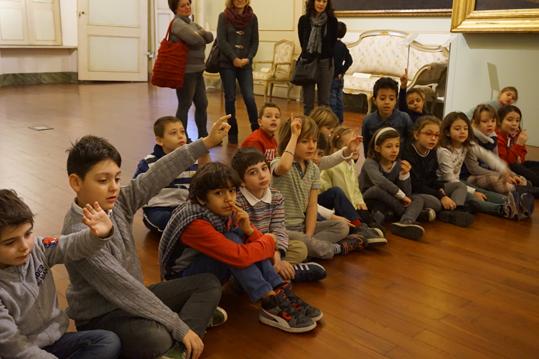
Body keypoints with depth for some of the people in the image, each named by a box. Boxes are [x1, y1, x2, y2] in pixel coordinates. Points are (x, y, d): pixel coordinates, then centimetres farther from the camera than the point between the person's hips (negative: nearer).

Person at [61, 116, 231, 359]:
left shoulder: (118, 203, -7)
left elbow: (158, 176, -12)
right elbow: (124, 288, -28)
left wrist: (206, 143, -18)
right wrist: (180, 327, -25)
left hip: (132, 300, 9)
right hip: (100, 316, -9)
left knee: (209, 284, 6)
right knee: (155, 339, -40)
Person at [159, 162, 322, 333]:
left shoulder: (228, 212, -7)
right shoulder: (196, 223, -30)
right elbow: (239, 257, -39)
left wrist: (249, 230, -25)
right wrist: (268, 241, -23)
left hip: (213, 271, 8)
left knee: (242, 236, -11)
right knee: (231, 241, -27)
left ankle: (283, 293, -17)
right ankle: (271, 305, -27)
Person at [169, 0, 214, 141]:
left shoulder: (192, 23, 17)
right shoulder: (177, 23, -11)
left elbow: (210, 37, 6)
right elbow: (196, 40, -23)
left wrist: (200, 33, -11)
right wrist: (201, 36, -1)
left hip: (197, 70, 9)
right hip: (185, 71, -9)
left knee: (202, 104, 13)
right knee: (184, 106, -1)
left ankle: (203, 136, 25)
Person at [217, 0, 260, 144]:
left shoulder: (252, 18, 5)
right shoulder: (224, 16, 0)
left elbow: (255, 42, 5)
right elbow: (221, 41, -7)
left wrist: (248, 58, -9)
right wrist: (234, 58, -13)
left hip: (245, 64, 1)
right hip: (227, 63, -1)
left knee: (249, 97, -8)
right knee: (230, 99, 2)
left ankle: (256, 130, 6)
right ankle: (232, 133, 13)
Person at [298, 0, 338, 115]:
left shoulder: (332, 20, 0)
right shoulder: (304, 20, 3)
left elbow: (332, 43, 3)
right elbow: (302, 41, 8)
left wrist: (322, 55, -2)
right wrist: (309, 54, 2)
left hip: (325, 62, -1)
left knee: (324, 99, 3)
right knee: (307, 99, 3)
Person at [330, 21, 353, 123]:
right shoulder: (343, 46, 5)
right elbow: (349, 60, 5)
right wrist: (342, 72, 4)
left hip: (331, 77, -7)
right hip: (340, 78, 7)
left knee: (332, 100, -2)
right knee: (339, 99, 13)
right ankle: (340, 120, 20)